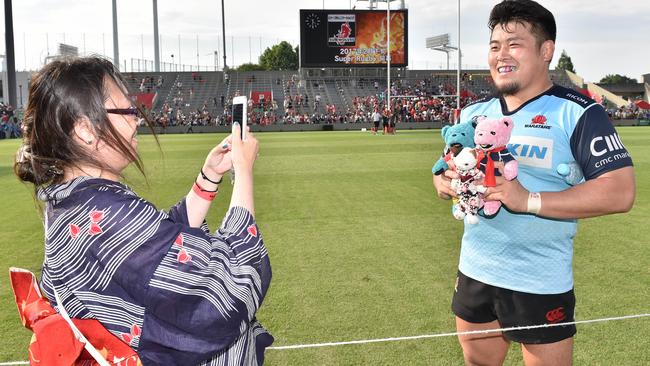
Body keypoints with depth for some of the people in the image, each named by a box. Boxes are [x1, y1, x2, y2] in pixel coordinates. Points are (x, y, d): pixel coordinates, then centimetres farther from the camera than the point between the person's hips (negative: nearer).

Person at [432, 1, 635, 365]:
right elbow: (446, 170, 16)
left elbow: (620, 192, -20)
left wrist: (529, 200, -28)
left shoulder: (578, 113, -13)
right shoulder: (474, 113, 6)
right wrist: (445, 182, -9)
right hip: (474, 275, 6)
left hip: (540, 286, -5)